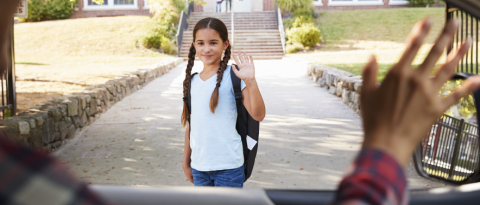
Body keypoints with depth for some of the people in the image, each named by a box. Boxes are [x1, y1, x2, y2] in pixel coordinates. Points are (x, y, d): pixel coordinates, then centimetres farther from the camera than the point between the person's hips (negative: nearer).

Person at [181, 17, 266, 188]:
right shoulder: (192, 81, 8)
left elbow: (258, 115, -18)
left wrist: (250, 81, -30)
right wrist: (186, 161, 17)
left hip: (228, 167, -5)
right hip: (199, 167, 5)